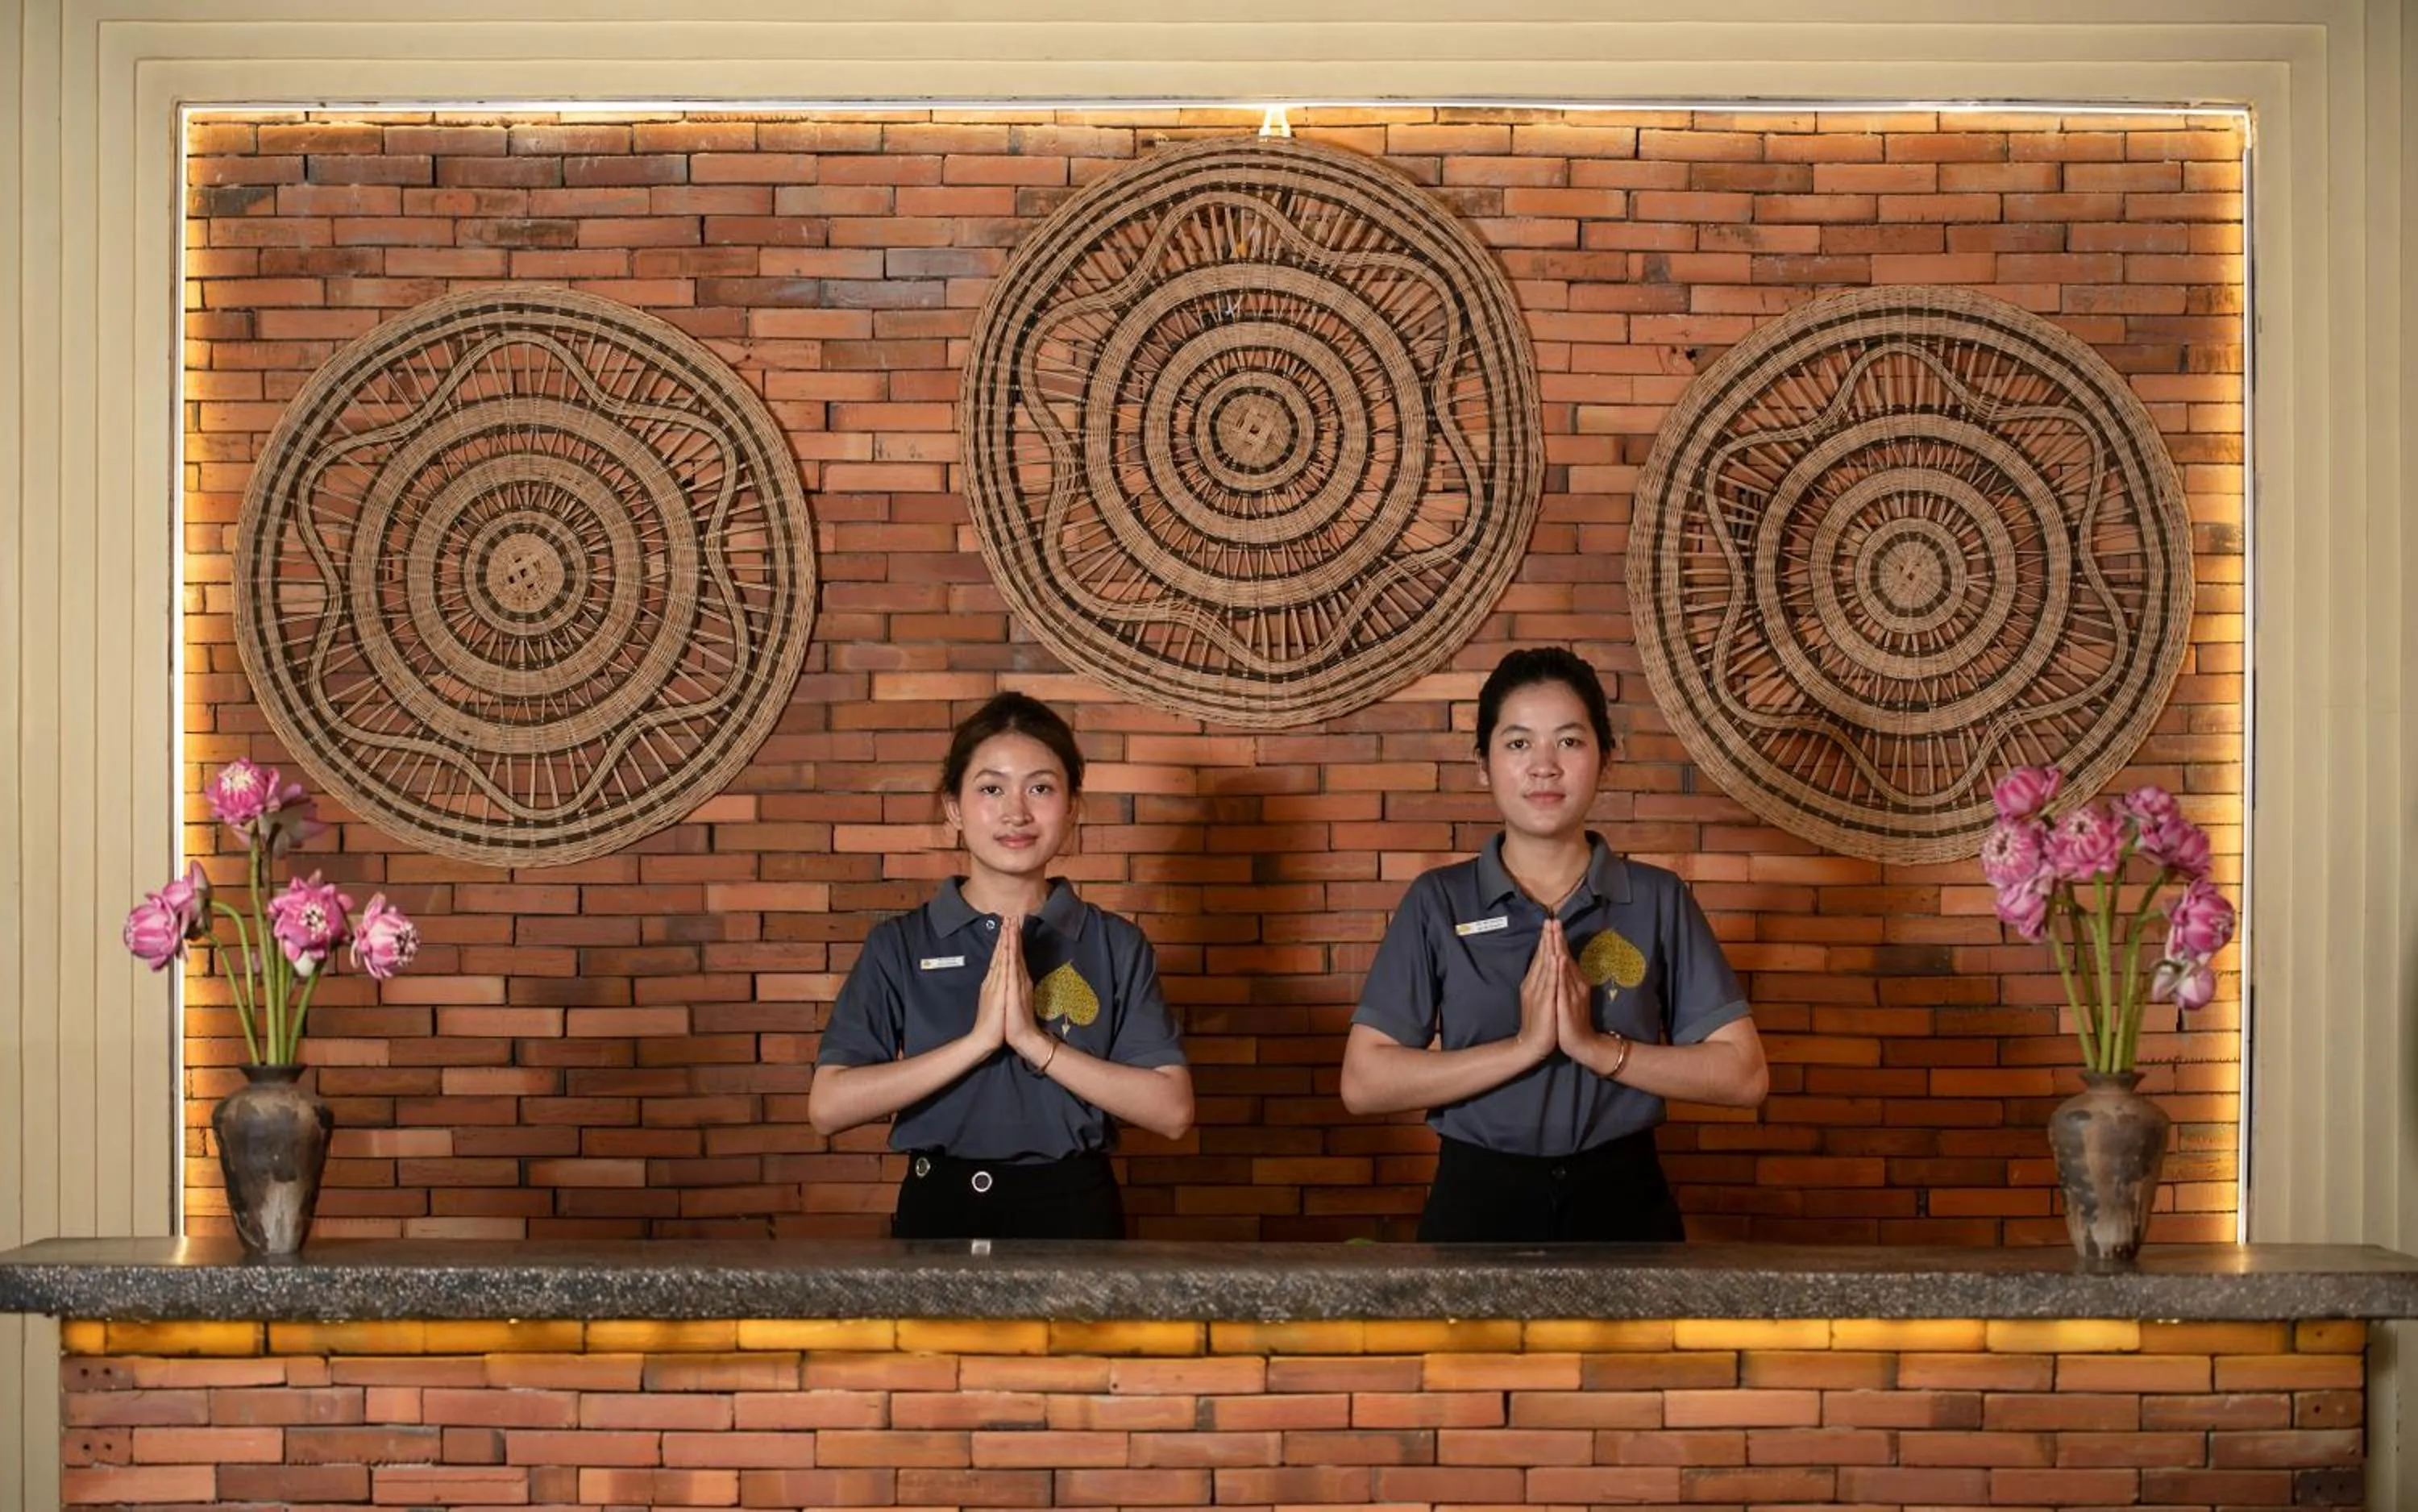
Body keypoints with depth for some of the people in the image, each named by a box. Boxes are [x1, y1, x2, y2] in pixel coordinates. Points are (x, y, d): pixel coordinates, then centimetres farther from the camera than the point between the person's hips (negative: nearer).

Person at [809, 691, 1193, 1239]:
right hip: (940, 1208, 0)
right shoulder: (898, 945, -2)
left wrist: (1036, 1042, -19)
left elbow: (1173, 1111, -11)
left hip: (1073, 1210, 0)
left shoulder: (1116, 945, -2)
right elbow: (828, 1106, -12)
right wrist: (978, 1041, -19)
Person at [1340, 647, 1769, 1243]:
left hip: (1622, 1198, 1)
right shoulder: (1437, 902, -2)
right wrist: (1524, 1046, -18)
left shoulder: (1659, 899, 0)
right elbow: (1364, 1082, -9)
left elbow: (1743, 1073, -5)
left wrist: (1597, 1047, -17)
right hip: (1479, 1200, 0)